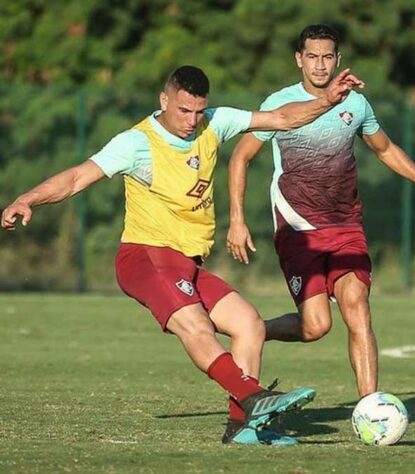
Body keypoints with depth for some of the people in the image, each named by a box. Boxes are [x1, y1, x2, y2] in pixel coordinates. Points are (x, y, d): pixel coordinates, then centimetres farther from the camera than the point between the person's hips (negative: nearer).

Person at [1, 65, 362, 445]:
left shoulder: (213, 125, 8)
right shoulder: (138, 143, -10)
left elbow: (281, 119, 13)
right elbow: (77, 178, -16)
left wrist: (328, 100, 2)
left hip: (189, 266, 8)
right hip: (147, 257, -8)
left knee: (250, 324, -2)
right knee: (195, 326, -30)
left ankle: (243, 424, -4)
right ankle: (255, 398, -43)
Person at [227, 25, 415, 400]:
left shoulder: (356, 104, 8)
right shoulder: (280, 104, -3)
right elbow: (240, 158, 2)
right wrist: (237, 221, -5)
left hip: (347, 228, 3)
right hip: (298, 230, -3)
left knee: (356, 306, -17)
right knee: (316, 326, -14)